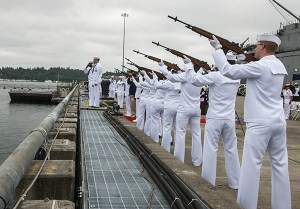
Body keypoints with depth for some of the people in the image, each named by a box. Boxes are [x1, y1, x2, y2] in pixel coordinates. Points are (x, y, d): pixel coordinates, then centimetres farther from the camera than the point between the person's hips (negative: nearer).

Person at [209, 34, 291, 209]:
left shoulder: (260, 66, -13)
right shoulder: (280, 66, 11)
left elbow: (228, 71, -13)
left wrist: (218, 48, -3)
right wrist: (243, 63, 19)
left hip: (260, 123, -8)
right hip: (278, 122, 8)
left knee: (252, 165, -2)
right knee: (280, 164, 9)